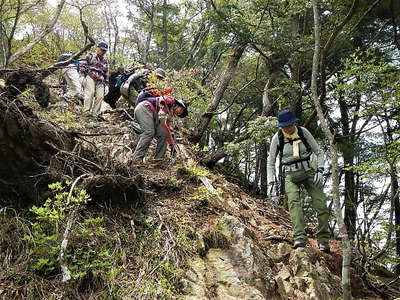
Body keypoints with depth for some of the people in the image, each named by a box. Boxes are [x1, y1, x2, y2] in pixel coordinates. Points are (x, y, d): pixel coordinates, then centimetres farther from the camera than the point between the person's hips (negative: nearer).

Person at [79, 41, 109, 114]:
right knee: (90, 92, -27)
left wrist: (106, 84, 22)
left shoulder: (104, 61, 30)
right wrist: (82, 75, -8)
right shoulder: (90, 56, 15)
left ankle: (95, 113, -14)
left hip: (100, 81, 5)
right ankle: (87, 110, -31)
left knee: (100, 96, -15)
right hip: (90, 77, -4)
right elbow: (82, 65, 5)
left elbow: (106, 74, 30)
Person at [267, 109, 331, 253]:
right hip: (291, 176, -1)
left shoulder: (303, 132, -4)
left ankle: (323, 241, -2)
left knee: (321, 205, -12)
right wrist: (271, 183, -4)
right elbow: (270, 162, 4)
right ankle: (300, 239, -38)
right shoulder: (277, 138, -4)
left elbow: (318, 152, 3)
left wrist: (320, 171, -11)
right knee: (294, 202, -27)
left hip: (308, 172, 1)